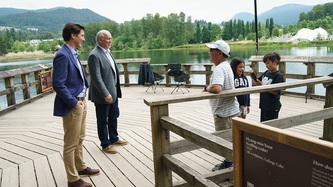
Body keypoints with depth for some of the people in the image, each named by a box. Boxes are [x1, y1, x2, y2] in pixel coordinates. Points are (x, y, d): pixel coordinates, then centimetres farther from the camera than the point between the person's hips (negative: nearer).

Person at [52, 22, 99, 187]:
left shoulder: (73, 53, 10)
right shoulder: (62, 55, -19)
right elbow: (58, 84, -23)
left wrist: (83, 97, 11)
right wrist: (73, 103, -17)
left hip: (81, 101, 9)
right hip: (72, 105, -9)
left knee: (79, 139, 22)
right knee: (71, 143, 4)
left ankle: (80, 167, 39)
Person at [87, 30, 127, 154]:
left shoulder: (107, 52, 10)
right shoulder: (94, 55, -19)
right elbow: (96, 78, -23)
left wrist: (115, 90, 14)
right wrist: (105, 94, -25)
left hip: (113, 92, 9)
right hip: (102, 95, -9)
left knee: (114, 117, 21)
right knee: (103, 121, 7)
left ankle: (114, 139, 38)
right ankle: (105, 145, 22)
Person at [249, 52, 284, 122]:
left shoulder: (278, 75, -15)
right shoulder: (266, 72, 6)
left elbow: (275, 92, -20)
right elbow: (257, 81, 15)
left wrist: (263, 86, -26)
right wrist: (252, 74, -1)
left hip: (272, 107, -7)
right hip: (264, 105, 7)